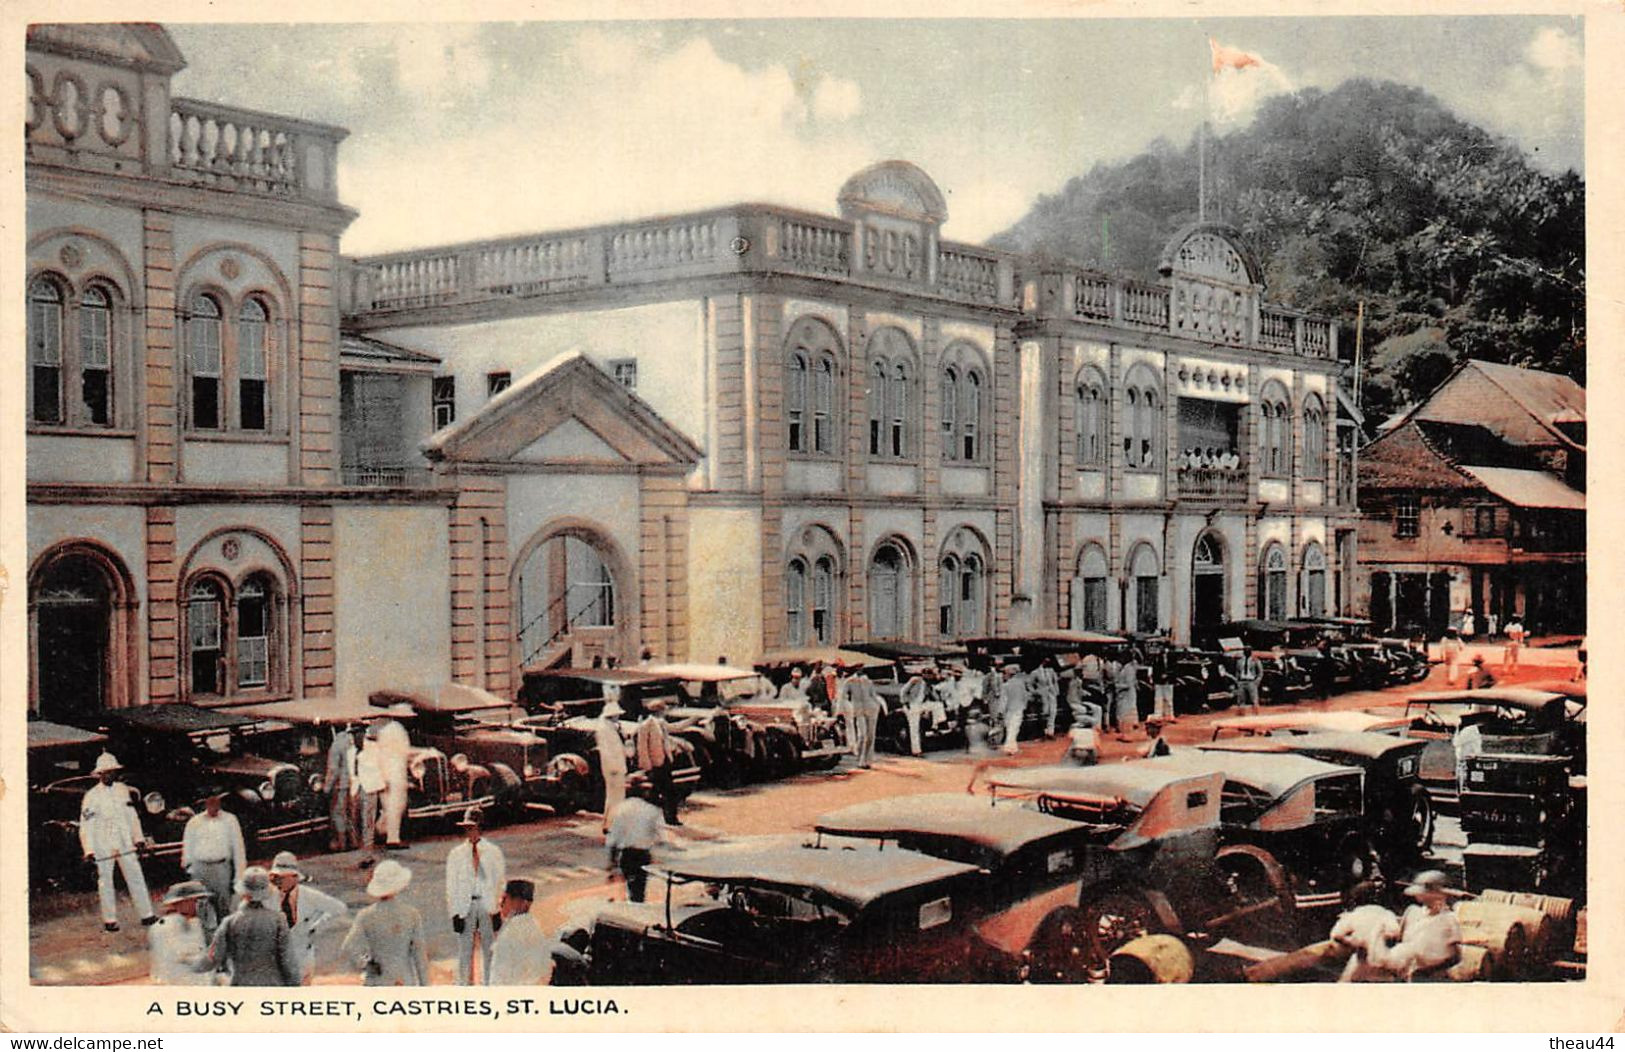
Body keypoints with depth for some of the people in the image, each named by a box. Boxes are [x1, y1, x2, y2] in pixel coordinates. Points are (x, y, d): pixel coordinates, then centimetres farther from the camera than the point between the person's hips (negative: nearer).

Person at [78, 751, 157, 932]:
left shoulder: (123, 789, 7)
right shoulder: (92, 796, -5)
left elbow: (132, 816, 15)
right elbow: (86, 825, -6)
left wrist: (138, 838, 12)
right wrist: (89, 850, -12)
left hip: (124, 842, 3)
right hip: (102, 845, -3)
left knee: (136, 877, 2)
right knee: (105, 881, 3)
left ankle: (146, 915, 6)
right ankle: (109, 920, 11)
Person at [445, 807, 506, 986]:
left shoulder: (493, 851, 4)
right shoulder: (456, 854, 5)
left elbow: (501, 881, 5)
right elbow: (451, 886, 5)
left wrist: (497, 910, -2)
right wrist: (455, 914, -3)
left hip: (488, 906, 0)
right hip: (465, 906, 0)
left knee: (489, 949, 3)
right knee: (464, 949, 1)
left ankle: (490, 988, 11)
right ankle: (464, 986, 9)